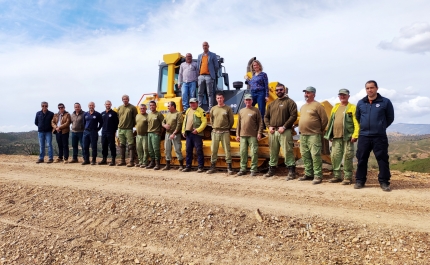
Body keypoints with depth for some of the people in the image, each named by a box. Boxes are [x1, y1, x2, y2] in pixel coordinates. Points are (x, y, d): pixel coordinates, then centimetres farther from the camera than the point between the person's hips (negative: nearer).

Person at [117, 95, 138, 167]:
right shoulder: (119, 108, 11)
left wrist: (135, 126, -6)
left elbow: (135, 118, -4)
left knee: (130, 146, -4)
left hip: (129, 129, -6)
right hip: (120, 129, 6)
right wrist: (119, 125, 11)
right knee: (122, 145, 12)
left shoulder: (132, 107, -4)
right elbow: (118, 117, 18)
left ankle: (131, 161, -2)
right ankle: (122, 161, 21)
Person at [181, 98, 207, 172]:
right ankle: (188, 167, 18)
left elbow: (204, 122, -11)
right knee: (188, 150, 10)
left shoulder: (201, 111, -3)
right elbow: (184, 121, 20)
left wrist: (198, 130, -19)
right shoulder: (188, 111, 18)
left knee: (199, 150, -3)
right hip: (188, 133, 7)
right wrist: (183, 131, 12)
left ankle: (200, 167, 3)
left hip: (197, 134, -7)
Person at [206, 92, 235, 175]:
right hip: (215, 132, 3)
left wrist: (227, 129, 6)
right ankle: (212, 167, 15)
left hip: (225, 132, -3)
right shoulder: (213, 109, 9)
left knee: (227, 150, -2)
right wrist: (214, 127, 13)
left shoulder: (228, 108, 0)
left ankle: (229, 168, 3)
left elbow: (231, 120, 3)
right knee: (213, 150, 6)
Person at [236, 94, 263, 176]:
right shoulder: (241, 111, 16)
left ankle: (253, 170, 4)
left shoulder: (256, 110, 2)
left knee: (253, 153, -3)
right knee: (243, 153, 7)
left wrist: (259, 133, -9)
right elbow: (238, 124, 16)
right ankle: (243, 169, 16)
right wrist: (237, 134, 11)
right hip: (243, 136, 5)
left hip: (253, 136, -4)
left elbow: (260, 123, -1)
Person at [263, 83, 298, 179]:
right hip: (273, 132, 6)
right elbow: (266, 117, 20)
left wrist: (284, 127, -16)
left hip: (284, 132, -6)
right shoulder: (272, 104, 19)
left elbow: (293, 116, -10)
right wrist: (269, 126, 3)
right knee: (273, 152, 13)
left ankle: (291, 171, -2)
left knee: (287, 151, -8)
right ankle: (271, 170, 23)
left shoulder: (289, 102, 0)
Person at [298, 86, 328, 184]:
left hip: (313, 135, -8)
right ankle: (308, 174, 21)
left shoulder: (317, 105, -6)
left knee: (315, 156, -9)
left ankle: (318, 176, -4)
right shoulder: (303, 107, 18)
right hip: (303, 135, 8)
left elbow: (324, 119, -7)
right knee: (305, 156, 11)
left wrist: (319, 130, 1)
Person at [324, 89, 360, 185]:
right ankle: (337, 176, 19)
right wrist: (329, 135, 14)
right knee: (335, 156, 7)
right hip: (336, 137, 6)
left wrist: (355, 135, -18)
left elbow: (356, 123, -9)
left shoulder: (352, 108, -1)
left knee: (347, 157, -2)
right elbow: (331, 122, 18)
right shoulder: (335, 107, 18)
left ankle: (347, 177, 7)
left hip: (347, 137, -6)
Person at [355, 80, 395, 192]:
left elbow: (390, 118, 8)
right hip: (363, 136, 3)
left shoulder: (385, 102, -1)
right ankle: (360, 181, 16)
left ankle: (384, 182, 9)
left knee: (382, 160, 0)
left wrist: (381, 127, 12)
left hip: (379, 137, -2)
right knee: (361, 159, 6)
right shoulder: (361, 103, 7)